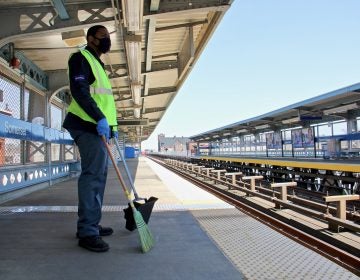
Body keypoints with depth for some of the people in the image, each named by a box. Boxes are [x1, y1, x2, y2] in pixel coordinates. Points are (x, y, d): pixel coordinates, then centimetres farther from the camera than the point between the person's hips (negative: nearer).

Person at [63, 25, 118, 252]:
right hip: (88, 126, -10)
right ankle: (87, 232, -10)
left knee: (98, 175, 9)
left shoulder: (98, 64, 28)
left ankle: (91, 225, 17)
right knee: (93, 174, -14)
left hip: (98, 126, 10)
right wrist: (100, 118, -25)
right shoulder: (81, 58, -2)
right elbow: (79, 90, -17)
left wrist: (112, 126, 22)